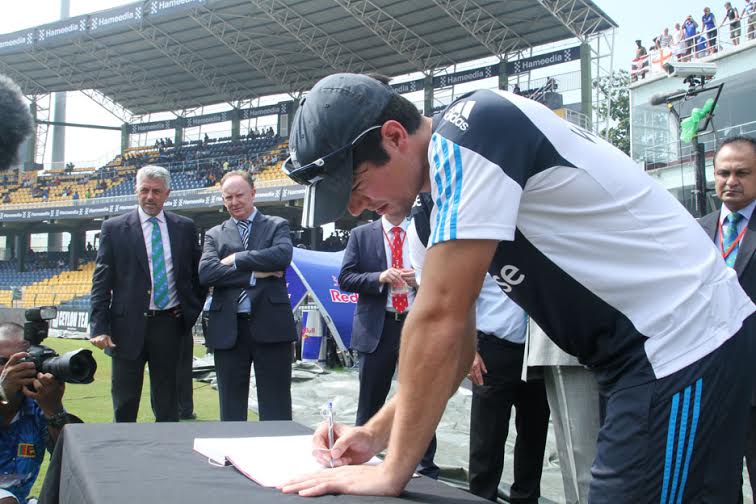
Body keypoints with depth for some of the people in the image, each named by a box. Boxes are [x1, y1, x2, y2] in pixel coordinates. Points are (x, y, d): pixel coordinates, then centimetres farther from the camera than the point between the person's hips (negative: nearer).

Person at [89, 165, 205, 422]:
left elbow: (197, 275, 14)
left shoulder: (185, 227, 7)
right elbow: (101, 282, -2)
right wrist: (100, 328, -9)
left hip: (170, 325, 2)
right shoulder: (114, 228, 1)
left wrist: (192, 312, 3)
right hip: (129, 327, -1)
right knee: (124, 403, 8)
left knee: (167, 405, 10)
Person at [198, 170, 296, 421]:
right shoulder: (214, 234, 14)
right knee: (231, 409, 10)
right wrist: (254, 274, -10)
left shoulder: (277, 225, 9)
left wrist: (236, 259, -7)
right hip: (228, 329, 2)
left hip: (270, 326, -2)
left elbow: (282, 255, -12)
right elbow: (206, 273, -4)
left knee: (275, 408, 2)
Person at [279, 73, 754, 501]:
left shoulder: (470, 127, -19)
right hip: (643, 351, 9)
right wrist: (377, 433, 8)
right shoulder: (448, 182, 10)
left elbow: (439, 318, -22)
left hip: (682, 341, -9)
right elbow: (456, 337, 13)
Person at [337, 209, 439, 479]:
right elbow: (345, 279, 0)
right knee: (370, 404, 8)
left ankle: (427, 469, 19)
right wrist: (379, 278, -15)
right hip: (378, 328, 0)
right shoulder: (361, 235, 6)